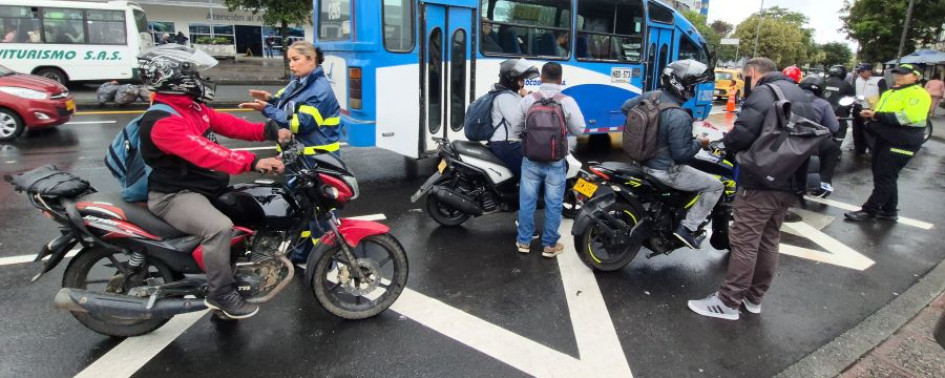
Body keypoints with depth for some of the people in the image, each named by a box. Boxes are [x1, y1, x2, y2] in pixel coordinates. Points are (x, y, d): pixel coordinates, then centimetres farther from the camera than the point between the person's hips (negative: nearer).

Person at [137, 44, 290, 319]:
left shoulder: (193, 107, 9)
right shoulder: (162, 121, -24)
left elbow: (228, 124, 4)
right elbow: (204, 153, -38)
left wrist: (268, 131, -9)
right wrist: (253, 162, -47)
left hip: (203, 185, 10)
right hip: (174, 195, -10)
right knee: (219, 227, -33)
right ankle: (220, 294, -16)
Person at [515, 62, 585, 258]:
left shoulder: (528, 99, -4)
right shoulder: (568, 102, -9)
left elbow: (515, 129, 4)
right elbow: (579, 130, -2)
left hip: (531, 160, 2)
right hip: (556, 162, -2)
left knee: (527, 201, 12)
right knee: (553, 204, 9)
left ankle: (524, 241, 22)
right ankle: (550, 245, 18)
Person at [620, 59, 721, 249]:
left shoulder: (650, 96, -4)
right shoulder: (680, 117, -28)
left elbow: (625, 107, 14)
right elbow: (682, 154, -24)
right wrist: (699, 143, -6)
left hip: (643, 160, 9)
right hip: (665, 171, -9)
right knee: (716, 186, 4)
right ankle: (687, 228, 4)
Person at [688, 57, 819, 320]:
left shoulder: (763, 93, -11)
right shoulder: (802, 96, 18)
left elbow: (743, 132, -24)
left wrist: (727, 143, -4)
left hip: (761, 182, -9)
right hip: (790, 183, 9)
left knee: (744, 242, -5)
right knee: (769, 241, 15)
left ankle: (728, 303, 1)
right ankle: (754, 297, 26)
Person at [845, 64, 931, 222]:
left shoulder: (918, 94, -9)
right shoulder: (890, 93, 19)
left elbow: (907, 117, -23)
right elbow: (881, 115, 25)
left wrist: (877, 115, -23)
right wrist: (870, 114, 2)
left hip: (902, 141, -9)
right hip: (884, 138, 9)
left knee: (884, 177, -6)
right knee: (884, 176, 13)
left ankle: (869, 210, -2)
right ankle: (889, 210, 22)